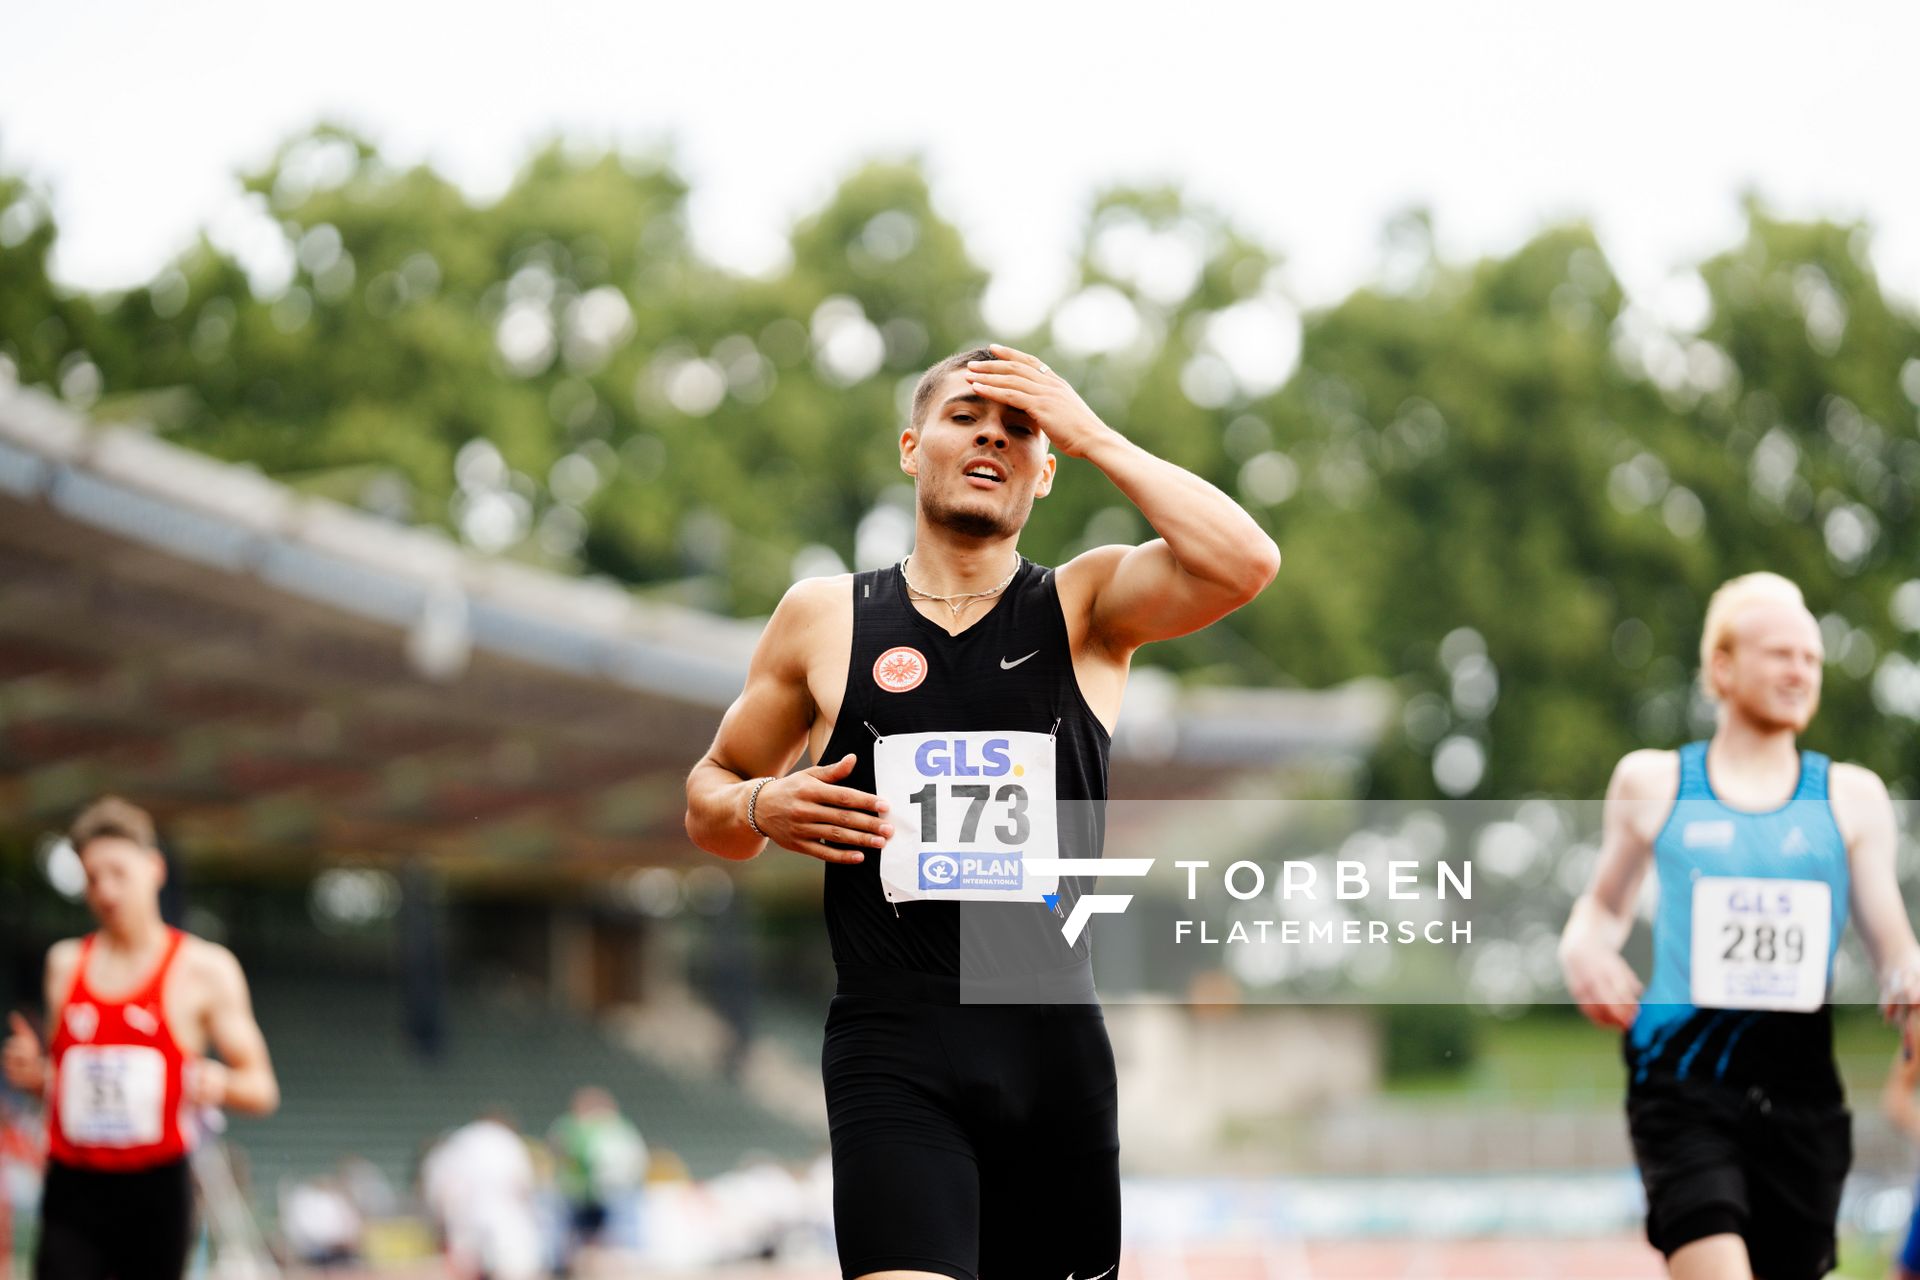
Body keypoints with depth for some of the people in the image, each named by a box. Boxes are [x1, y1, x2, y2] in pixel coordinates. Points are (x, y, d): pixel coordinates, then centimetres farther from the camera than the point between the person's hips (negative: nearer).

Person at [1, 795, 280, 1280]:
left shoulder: (204, 969, 1)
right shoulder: (65, 962, 13)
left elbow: (263, 1090, 1)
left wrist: (219, 1085, -21)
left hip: (156, 1189, -2)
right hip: (72, 1188, 2)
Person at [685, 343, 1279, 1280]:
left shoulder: (1088, 608, 7)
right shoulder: (823, 619, 9)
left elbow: (1244, 563, -13)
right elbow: (707, 797, 19)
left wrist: (1091, 435, -6)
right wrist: (760, 808, -5)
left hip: (1054, 1039, 2)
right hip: (892, 1049, -1)